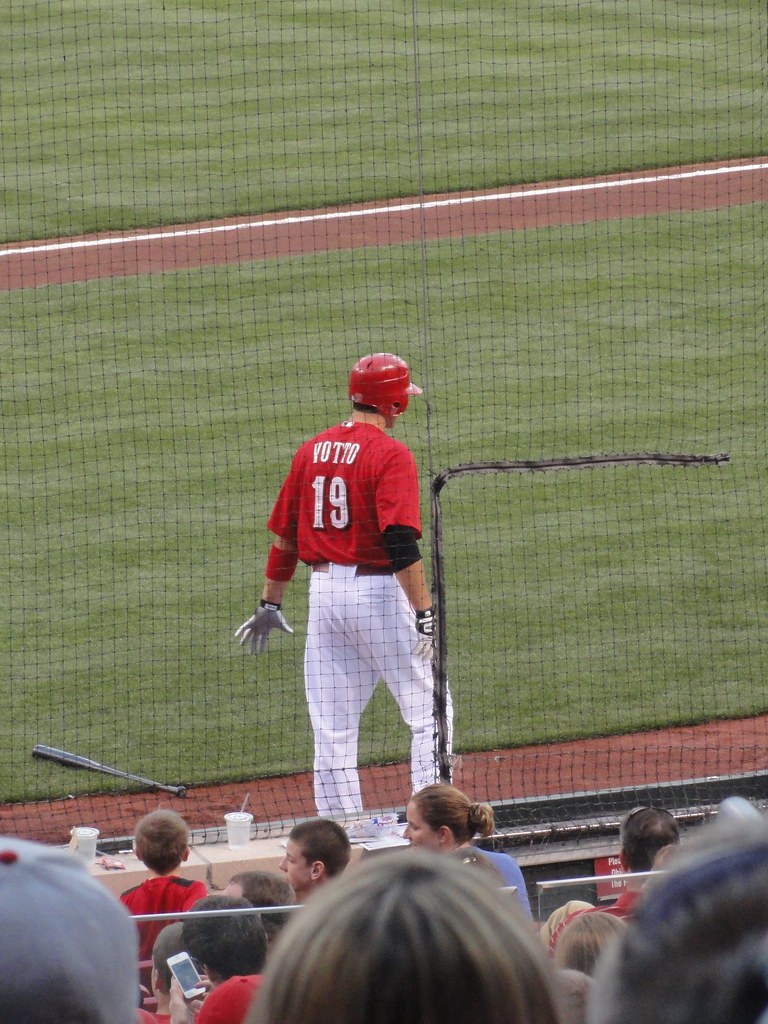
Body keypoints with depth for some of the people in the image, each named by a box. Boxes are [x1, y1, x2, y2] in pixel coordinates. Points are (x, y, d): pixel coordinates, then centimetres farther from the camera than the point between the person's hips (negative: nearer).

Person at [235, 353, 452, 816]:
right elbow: (401, 542, -22)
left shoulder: (312, 451, 8)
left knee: (333, 727, 9)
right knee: (428, 713, 3)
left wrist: (271, 604, 21)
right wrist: (424, 613, -23)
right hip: (378, 593, -6)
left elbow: (285, 535, 13)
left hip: (324, 592, 6)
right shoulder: (390, 455, -12)